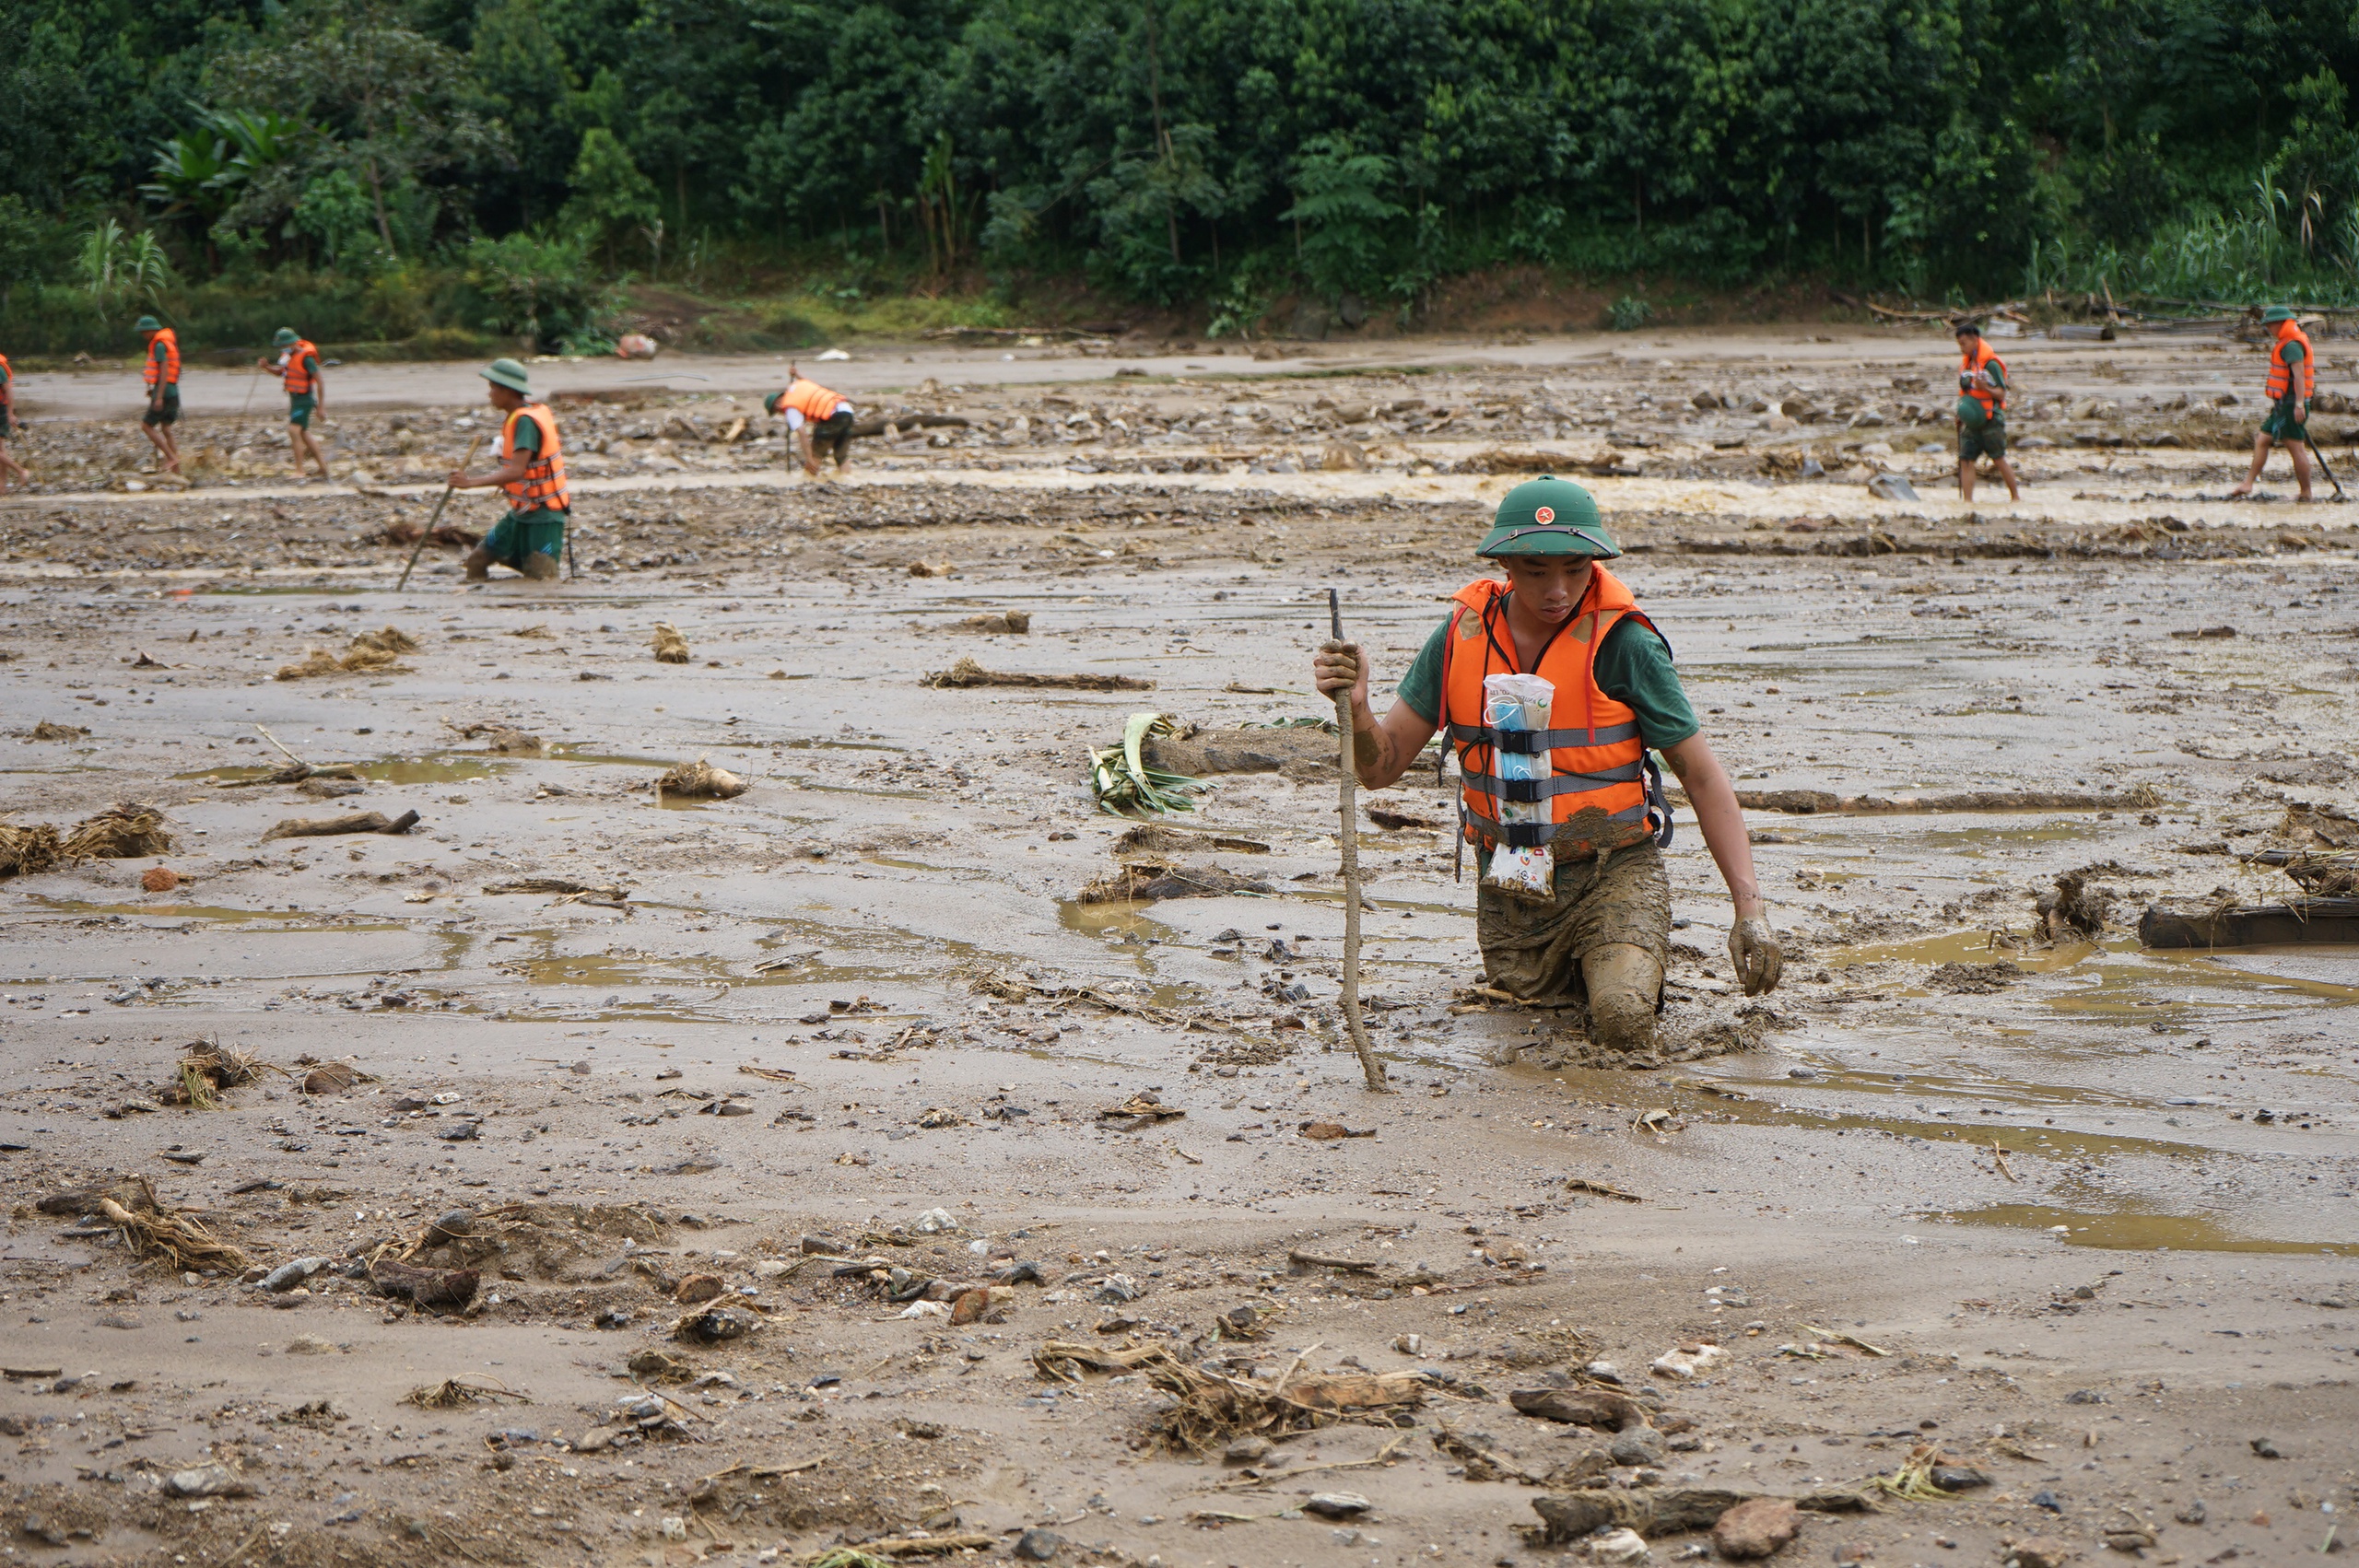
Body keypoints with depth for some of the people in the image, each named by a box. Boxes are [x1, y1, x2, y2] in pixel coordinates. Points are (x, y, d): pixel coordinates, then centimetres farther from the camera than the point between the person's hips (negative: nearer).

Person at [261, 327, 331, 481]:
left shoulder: (306, 358, -19)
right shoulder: (288, 355, 7)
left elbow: (320, 380, -18)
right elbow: (281, 373, 21)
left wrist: (321, 405, -17)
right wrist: (266, 366, 2)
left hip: (304, 399, -10)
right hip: (294, 398, 10)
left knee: (294, 430, -19)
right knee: (304, 435, 12)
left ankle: (299, 471, -19)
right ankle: (324, 470, 18)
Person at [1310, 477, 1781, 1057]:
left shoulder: (1622, 645, -18)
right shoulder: (1462, 635, -7)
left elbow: (1703, 777, -12)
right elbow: (1382, 765, -3)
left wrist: (1750, 906, -19)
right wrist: (1357, 707, -26)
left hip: (1613, 872, -4)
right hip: (1508, 883, 4)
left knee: (1624, 1021, -24)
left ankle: (1633, 957, 11)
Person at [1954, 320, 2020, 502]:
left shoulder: (1990, 364, -12)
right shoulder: (1966, 363, 13)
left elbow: (2002, 394, -12)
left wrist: (1985, 388, -29)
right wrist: (1961, 414, 12)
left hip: (1991, 420, -7)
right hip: (1971, 422, 7)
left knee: (1999, 461, 0)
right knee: (1966, 461, -3)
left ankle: (2016, 497, 13)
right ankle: (1967, 500, -3)